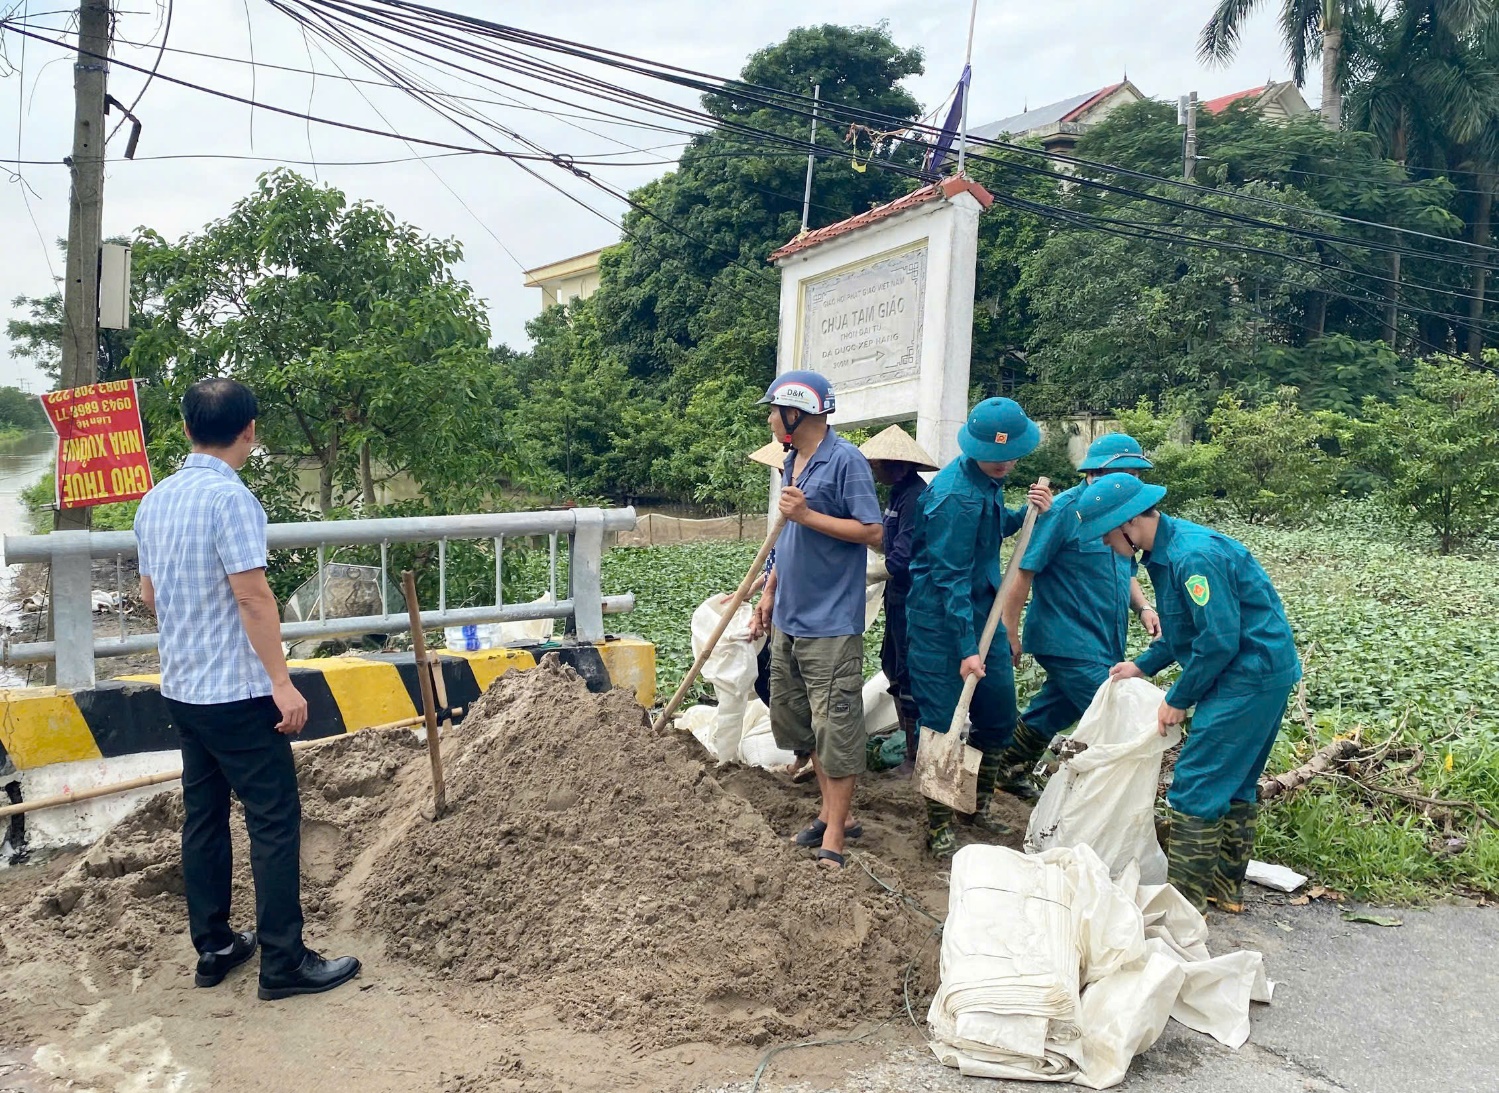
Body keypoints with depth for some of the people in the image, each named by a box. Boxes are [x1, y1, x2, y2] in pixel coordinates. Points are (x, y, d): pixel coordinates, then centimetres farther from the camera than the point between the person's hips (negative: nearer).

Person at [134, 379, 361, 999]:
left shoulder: (155, 500, 8)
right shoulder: (230, 497, -17)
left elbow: (149, 593, 17)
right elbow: (252, 595, -22)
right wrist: (282, 682, -19)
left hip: (182, 687, 9)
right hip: (237, 691, -9)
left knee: (203, 815, 15)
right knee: (274, 820, -1)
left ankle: (214, 947, 25)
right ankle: (283, 962, 4)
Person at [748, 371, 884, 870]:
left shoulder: (845, 460, -13)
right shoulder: (792, 462, 12)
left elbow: (872, 532, -17)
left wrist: (807, 515, -20)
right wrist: (769, 593, 17)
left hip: (830, 622, -9)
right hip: (788, 620, 9)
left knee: (835, 726, -2)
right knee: (796, 720, 15)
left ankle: (834, 839, 7)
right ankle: (834, 813, 29)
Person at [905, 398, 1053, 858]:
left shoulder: (988, 480, 3)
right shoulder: (957, 494, -24)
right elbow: (951, 578, -22)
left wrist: (1028, 512, 1)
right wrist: (966, 649, -21)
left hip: (983, 608, 9)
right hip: (941, 618, -9)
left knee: (999, 713, 13)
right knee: (942, 722, -1)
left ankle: (978, 807, 31)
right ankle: (938, 828, 12)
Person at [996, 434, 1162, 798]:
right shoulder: (1062, 511, -16)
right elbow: (1023, 571, -17)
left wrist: (1142, 607, 2)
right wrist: (1010, 635, -18)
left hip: (1104, 643, 8)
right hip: (1069, 642, -8)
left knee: (1053, 712, 19)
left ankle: (1011, 772, 37)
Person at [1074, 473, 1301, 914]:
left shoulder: (1195, 556, -25)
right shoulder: (1165, 548, 7)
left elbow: (1219, 640, -24)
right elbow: (1183, 628, 18)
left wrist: (1179, 699, -14)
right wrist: (1143, 665, 12)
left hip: (1248, 676, -11)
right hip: (1264, 674, 11)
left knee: (1197, 786, -6)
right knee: (1235, 782, 18)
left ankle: (1185, 897, 2)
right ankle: (1226, 885, 30)